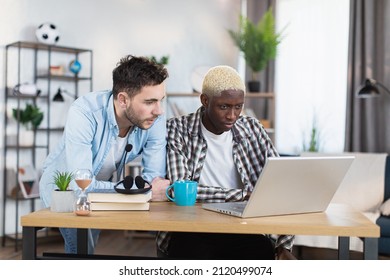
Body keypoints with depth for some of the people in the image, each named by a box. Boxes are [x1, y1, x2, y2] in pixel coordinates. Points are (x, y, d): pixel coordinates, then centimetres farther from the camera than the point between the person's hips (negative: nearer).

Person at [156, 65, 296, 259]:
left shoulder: (252, 129, 9)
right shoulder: (177, 130, 0)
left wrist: (284, 246, -6)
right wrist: (242, 195, -13)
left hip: (244, 230, 3)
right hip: (193, 230, -3)